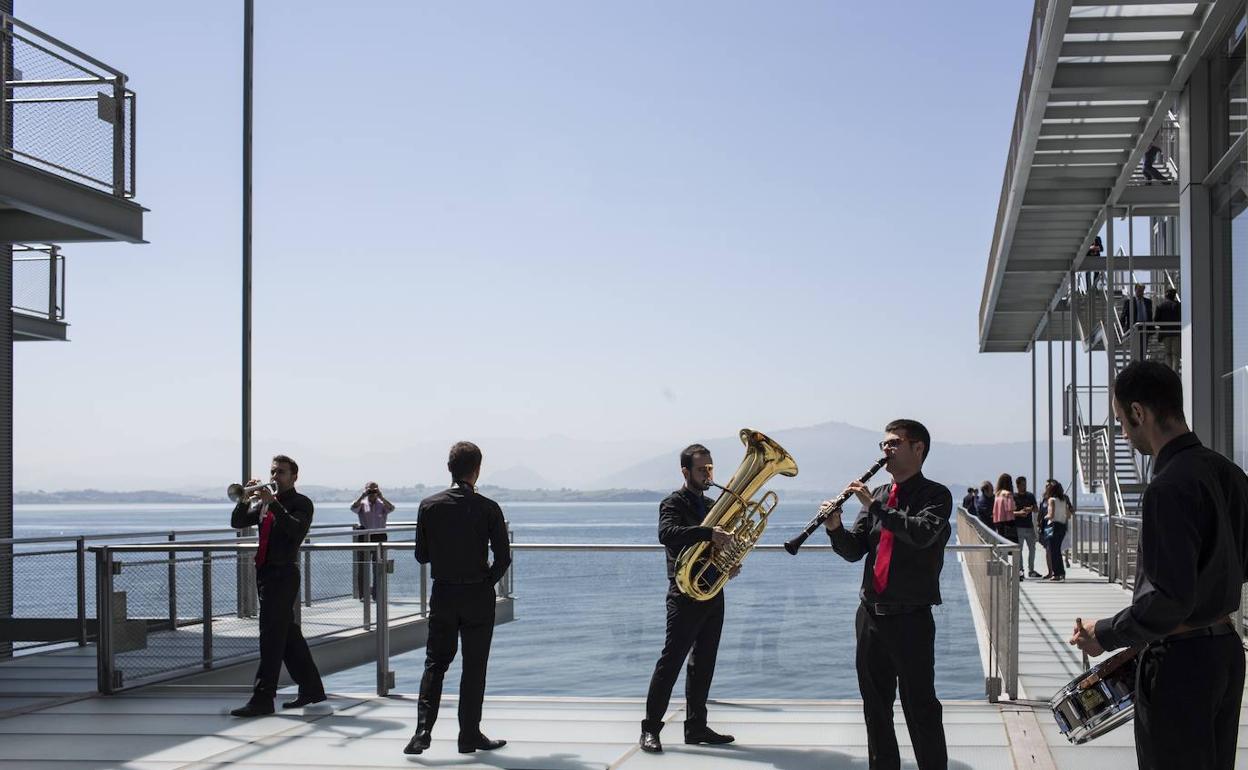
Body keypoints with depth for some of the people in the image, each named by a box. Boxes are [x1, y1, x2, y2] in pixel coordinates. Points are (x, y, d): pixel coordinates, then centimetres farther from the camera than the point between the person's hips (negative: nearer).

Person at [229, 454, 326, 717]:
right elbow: (237, 522, 10)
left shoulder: (301, 503, -3)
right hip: (265, 572, 8)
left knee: (272, 636, -11)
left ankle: (263, 698, -11)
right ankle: (311, 688, 23)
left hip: (283, 574, -8)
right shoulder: (263, 503, 18)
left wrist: (273, 503, -25)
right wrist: (246, 499, -6)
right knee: (288, 634, 14)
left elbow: (296, 529, -21)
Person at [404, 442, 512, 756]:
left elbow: (421, 555, 1)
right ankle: (470, 736, 11)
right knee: (474, 667, 7)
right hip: (478, 597, -2)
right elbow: (503, 557, -9)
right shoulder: (488, 508, -10)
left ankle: (423, 730, -1)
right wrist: (487, 581, 8)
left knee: (435, 662, 11)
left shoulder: (429, 506, -4)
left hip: (442, 595, 2)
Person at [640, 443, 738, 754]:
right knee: (671, 661, -7)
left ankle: (696, 726, 17)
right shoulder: (674, 503, -6)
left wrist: (730, 563, 3)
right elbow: (666, 533, -27)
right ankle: (650, 729, -4)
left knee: (703, 663, 10)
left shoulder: (712, 506, 17)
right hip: (686, 594, -8)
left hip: (713, 595, 8)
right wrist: (709, 533, -36)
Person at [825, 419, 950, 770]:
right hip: (871, 613, 6)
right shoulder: (878, 495, 14)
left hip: (911, 618, -6)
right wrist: (836, 528, -10)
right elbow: (854, 550, 9)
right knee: (876, 703, 12)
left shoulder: (936, 495, -3)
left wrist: (875, 505, -22)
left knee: (920, 706, -2)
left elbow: (924, 533, -24)